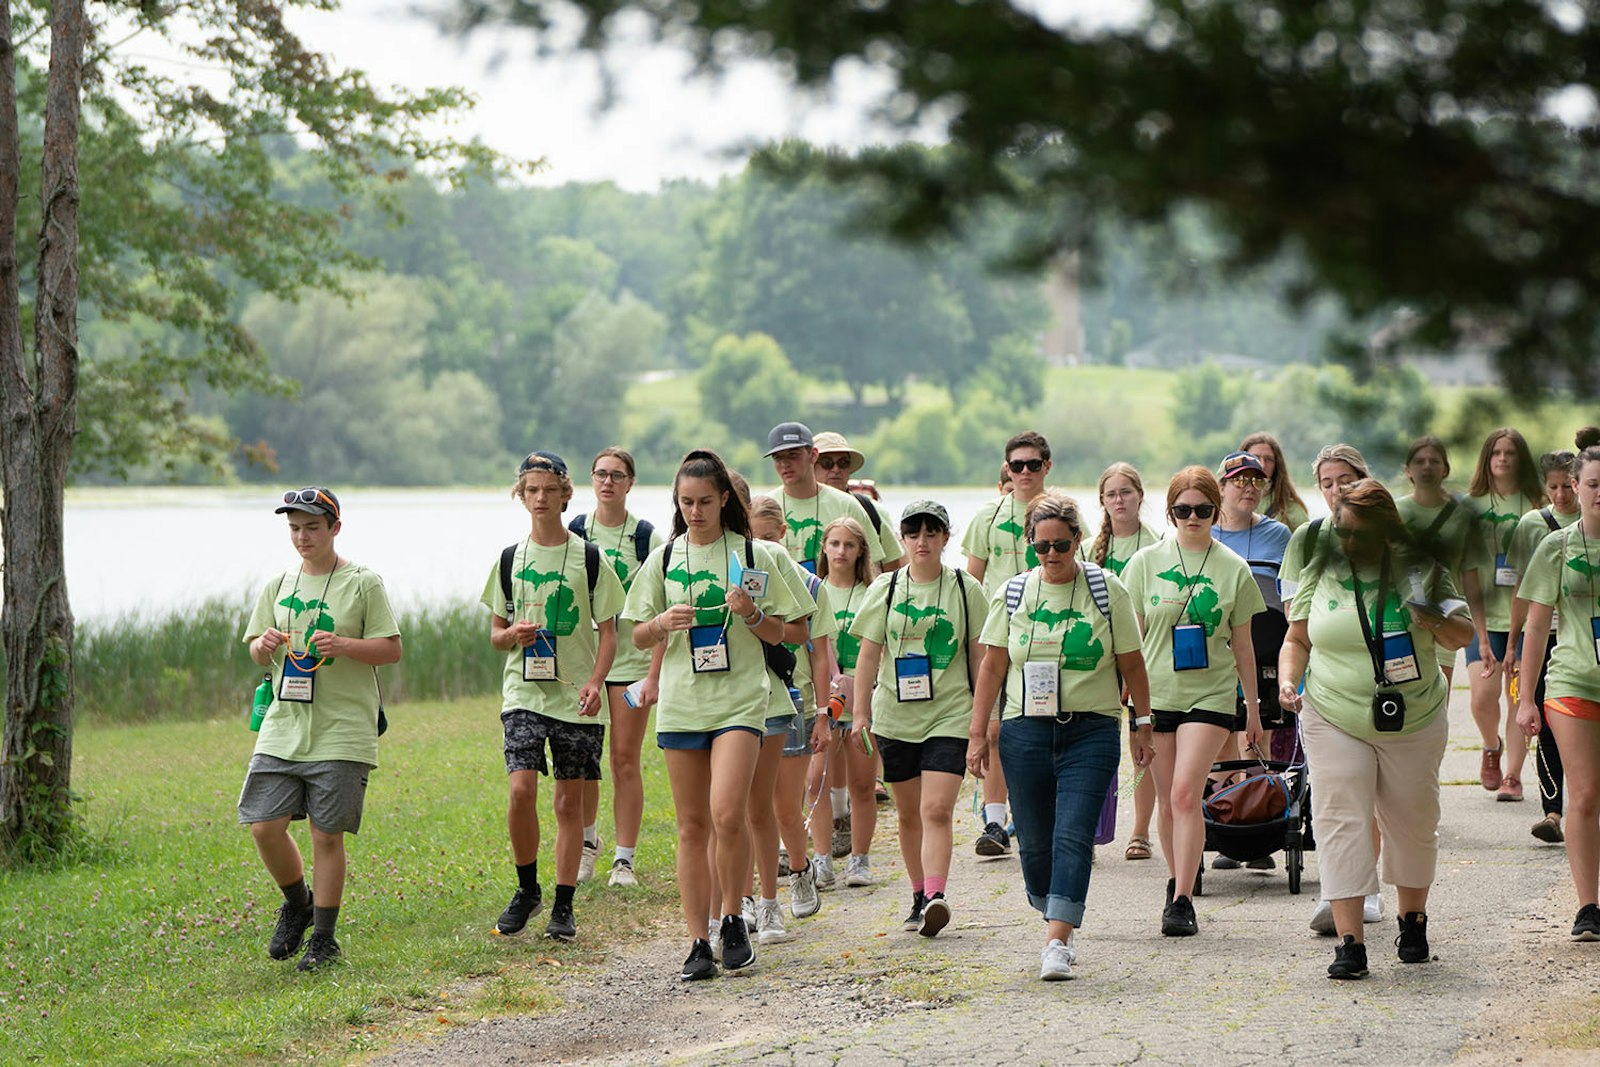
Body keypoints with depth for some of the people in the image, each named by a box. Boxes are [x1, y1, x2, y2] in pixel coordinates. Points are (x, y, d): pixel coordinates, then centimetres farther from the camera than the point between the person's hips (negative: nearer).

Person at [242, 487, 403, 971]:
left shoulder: (363, 582, -1)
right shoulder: (278, 585, 12)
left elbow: (392, 649, -3)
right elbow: (257, 652, 17)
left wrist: (344, 645, -20)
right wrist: (264, 646, -7)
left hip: (341, 732, -4)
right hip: (283, 726, 4)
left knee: (326, 835, -2)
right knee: (264, 826, -3)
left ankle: (324, 938, 11)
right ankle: (297, 903, 23)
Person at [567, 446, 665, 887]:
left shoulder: (648, 537, -2)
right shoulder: (573, 533, 4)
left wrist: (655, 675, -9)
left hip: (631, 659, -2)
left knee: (625, 760, -2)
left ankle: (624, 859, 4)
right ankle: (586, 842, 24)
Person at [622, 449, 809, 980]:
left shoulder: (754, 554, 3)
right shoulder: (664, 559, 8)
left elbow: (779, 633, 7)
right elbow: (638, 636, 12)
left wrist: (751, 615, -13)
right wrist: (664, 623, -9)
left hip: (739, 700, -2)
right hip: (682, 704, 3)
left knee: (727, 813, -18)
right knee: (692, 826, 4)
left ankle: (732, 920, 2)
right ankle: (698, 942, 9)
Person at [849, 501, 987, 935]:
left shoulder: (965, 589, 3)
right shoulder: (885, 589, 6)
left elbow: (978, 657, 6)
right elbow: (869, 656, 8)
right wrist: (860, 714, 2)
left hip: (950, 716, -3)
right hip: (896, 716, 3)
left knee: (937, 810, -16)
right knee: (908, 813, 10)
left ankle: (935, 897, -24)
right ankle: (919, 896, 21)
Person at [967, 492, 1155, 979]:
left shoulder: (1107, 590, 2)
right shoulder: (1013, 593, 7)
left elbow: (1131, 664, 8)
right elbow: (993, 666, 8)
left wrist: (1141, 724, 7)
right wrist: (978, 733, 5)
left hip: (1091, 731, -2)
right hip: (1026, 731, 2)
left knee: (1073, 837, -13)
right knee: (1035, 841, 4)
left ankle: (1058, 942, -17)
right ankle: (1055, 920, 26)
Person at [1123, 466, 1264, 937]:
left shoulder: (1233, 569, 3)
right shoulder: (1146, 562, 4)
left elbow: (1243, 644, 10)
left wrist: (1253, 708, 14)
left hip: (1210, 693, -2)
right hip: (1156, 693, 2)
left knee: (1186, 793, -16)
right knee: (1166, 801, 8)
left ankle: (1182, 902, -16)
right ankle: (1176, 885, 27)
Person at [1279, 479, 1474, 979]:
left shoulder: (1421, 572, 1)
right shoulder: (1319, 573, 3)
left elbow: (1463, 636, 5)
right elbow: (1297, 639, 12)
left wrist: (1434, 621, -16)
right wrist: (1288, 680, -7)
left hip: (1413, 722, 0)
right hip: (1335, 722, 0)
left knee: (1413, 825, 10)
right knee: (1341, 823, -11)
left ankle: (1412, 920, 33)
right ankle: (1349, 942, -13)